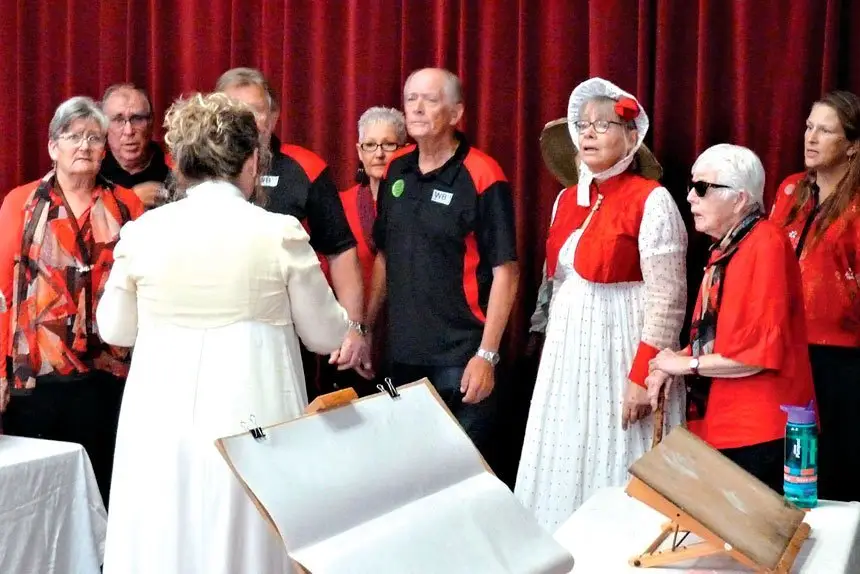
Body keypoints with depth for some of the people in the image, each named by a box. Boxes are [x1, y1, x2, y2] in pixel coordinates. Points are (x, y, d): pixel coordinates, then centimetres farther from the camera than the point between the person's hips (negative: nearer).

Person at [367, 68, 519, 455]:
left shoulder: (482, 176, -12)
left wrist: (487, 354, -17)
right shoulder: (396, 170, 7)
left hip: (460, 358, -6)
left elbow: (505, 272, -14)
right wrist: (365, 327, 14)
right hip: (402, 353, 6)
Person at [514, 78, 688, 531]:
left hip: (621, 353, -7)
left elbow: (668, 299, -14)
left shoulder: (651, 201, -10)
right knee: (565, 469, 10)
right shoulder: (567, 200, 11)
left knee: (615, 475, -2)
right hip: (568, 355, 7)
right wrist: (555, 350, 16)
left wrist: (643, 376, -18)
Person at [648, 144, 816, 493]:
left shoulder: (767, 244, -14)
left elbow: (762, 351, -20)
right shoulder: (722, 249, 13)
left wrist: (688, 364, -10)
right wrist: (671, 366, 1)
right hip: (720, 426, 9)